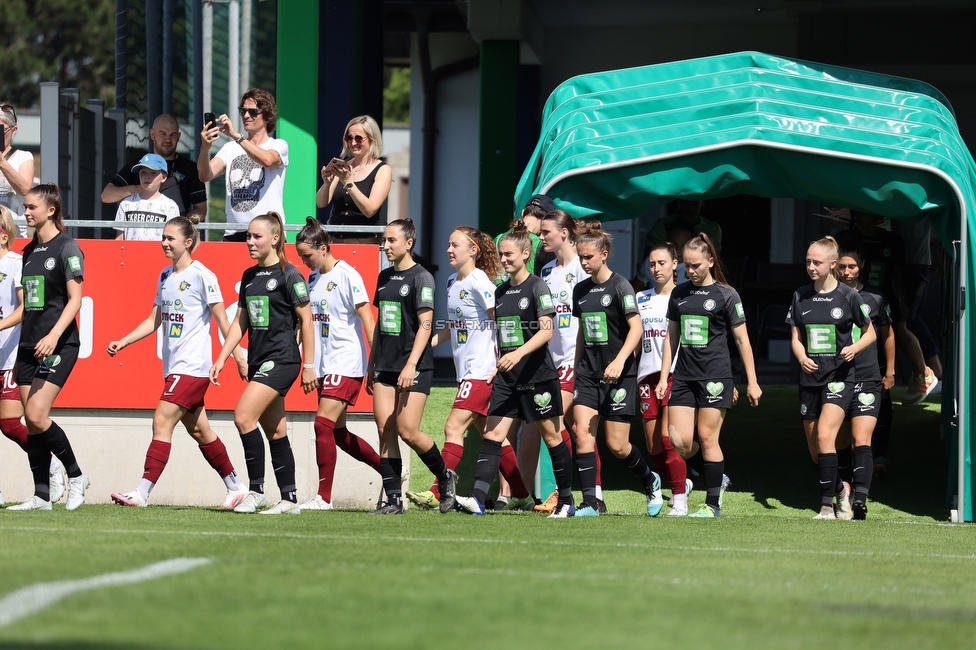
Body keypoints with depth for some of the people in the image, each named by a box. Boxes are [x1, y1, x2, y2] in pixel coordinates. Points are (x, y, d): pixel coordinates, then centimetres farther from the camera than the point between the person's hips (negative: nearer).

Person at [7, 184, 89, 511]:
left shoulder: (67, 247, -8)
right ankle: (41, 496, 6)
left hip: (58, 345, -8)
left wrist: (53, 336, -25)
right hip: (29, 345, 8)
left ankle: (76, 475, 0)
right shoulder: (30, 251, 15)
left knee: (37, 415, -17)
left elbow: (75, 299, -13)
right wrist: (25, 340, 17)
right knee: (31, 421, 3)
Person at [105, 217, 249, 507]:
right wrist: (123, 342, 8)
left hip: (193, 366, -8)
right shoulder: (165, 277, 13)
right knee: (198, 430, 13)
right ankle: (236, 487, 23)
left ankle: (143, 492, -18)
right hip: (173, 366, 8)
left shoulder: (202, 276, -9)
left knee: (162, 422, -15)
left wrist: (239, 358, -8)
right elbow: (155, 320, 18)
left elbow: (222, 320, -8)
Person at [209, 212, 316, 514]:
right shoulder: (249, 276, 14)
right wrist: (221, 358, 11)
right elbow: (241, 322, 18)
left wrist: (309, 365, -10)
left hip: (282, 359, -8)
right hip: (258, 361, 8)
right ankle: (290, 499, 12)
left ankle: (256, 491, -13)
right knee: (275, 432, 8)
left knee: (244, 415, -19)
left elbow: (306, 320, -8)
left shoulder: (289, 275, -8)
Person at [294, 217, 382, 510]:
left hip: (347, 363, -9)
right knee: (338, 432, 9)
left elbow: (367, 320, -13)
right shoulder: (313, 278, 12)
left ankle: (323, 497, -12)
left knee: (324, 425, -15)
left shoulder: (347, 276, -11)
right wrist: (311, 366, 20)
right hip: (325, 365, 9)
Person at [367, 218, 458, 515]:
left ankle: (445, 477, 11)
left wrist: (411, 365, -21)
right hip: (386, 365, 7)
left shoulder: (421, 277, -7)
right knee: (385, 431, -1)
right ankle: (394, 499, 1)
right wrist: (371, 364, 19)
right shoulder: (385, 277, 15)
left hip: (415, 367, -7)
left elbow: (425, 324, -13)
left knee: (407, 431, -11)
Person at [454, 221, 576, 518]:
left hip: (537, 375, -6)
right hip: (507, 377, 6)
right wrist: (495, 366, 16)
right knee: (493, 435, -7)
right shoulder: (500, 292, 12)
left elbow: (546, 330, -17)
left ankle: (566, 501, 16)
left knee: (551, 436, 4)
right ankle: (478, 498, -17)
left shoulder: (536, 287, -8)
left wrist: (519, 353, -28)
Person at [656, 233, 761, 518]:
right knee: (680, 441, -5)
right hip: (684, 376, 5)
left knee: (707, 437, -6)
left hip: (715, 374, -5)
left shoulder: (726, 295, -2)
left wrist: (752, 382, -2)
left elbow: (742, 340, 0)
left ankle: (713, 504, 2)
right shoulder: (679, 294, 12)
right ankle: (717, 479, 19)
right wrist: (664, 377, 13)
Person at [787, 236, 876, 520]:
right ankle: (840, 488, 36)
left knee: (825, 435, -22)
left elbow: (870, 333, 5)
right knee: (814, 449, 9)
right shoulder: (800, 297, 7)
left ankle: (827, 506, -20)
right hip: (811, 378, 5)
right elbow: (796, 338, 10)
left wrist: (854, 347, -15)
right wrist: (802, 357, -11)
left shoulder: (848, 297, -4)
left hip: (840, 376, -5)